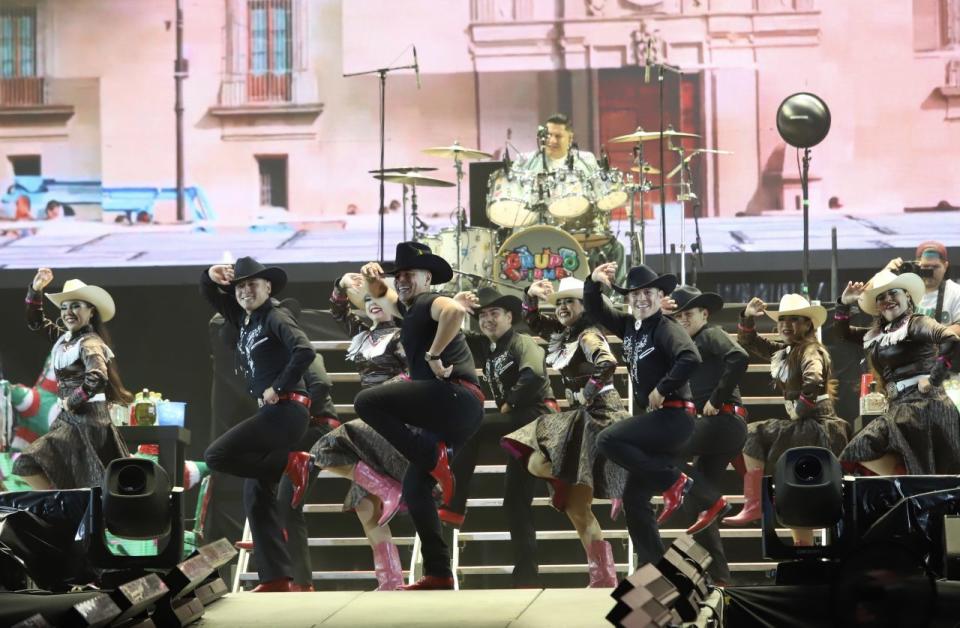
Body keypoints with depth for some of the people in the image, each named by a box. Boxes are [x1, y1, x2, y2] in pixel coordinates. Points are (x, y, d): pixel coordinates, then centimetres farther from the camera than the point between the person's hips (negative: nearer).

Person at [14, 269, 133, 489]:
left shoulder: (89, 343, -13)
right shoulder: (65, 338, 12)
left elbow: (97, 378, -31)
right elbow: (36, 323, 24)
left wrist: (72, 401, -19)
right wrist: (35, 290, 11)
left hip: (86, 421, -9)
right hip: (70, 419, 9)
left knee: (28, 464, -12)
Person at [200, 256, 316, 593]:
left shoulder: (276, 318, -8)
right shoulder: (244, 319, 16)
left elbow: (304, 351, -24)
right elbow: (211, 296, 27)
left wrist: (277, 388, -18)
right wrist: (211, 277, 5)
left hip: (286, 410, -9)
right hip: (272, 413, 9)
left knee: (216, 456, -17)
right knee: (257, 496, 6)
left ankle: (290, 464, -9)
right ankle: (275, 578, 5)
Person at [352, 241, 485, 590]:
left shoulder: (429, 302, -3)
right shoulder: (409, 307, 23)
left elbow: (455, 310, -28)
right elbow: (381, 293, 41)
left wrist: (434, 355, -21)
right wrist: (372, 277, 18)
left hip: (457, 395, -10)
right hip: (449, 412, 10)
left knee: (367, 402, -20)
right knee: (414, 488, 8)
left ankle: (433, 458, -19)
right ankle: (438, 574, 7)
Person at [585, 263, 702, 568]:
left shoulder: (666, 327, -11)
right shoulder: (629, 326, 12)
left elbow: (691, 358, -28)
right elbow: (595, 310, 21)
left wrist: (663, 389, -21)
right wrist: (593, 282, 3)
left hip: (673, 416, -9)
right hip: (650, 417, 9)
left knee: (608, 440, -21)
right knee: (634, 497, 8)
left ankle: (673, 480, -12)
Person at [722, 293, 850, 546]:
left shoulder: (811, 352, -13)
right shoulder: (783, 351, 12)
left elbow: (814, 382, -32)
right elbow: (749, 343, 21)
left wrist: (798, 411, -21)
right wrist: (747, 317, 5)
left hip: (817, 428, -9)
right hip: (804, 429, 9)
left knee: (753, 435, -16)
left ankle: (753, 505, -16)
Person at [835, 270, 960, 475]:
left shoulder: (916, 323, -5)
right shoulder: (878, 335, 18)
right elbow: (842, 332, 30)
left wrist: (934, 379, -20)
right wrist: (844, 303, 14)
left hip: (923, 404, -9)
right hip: (900, 408, 9)